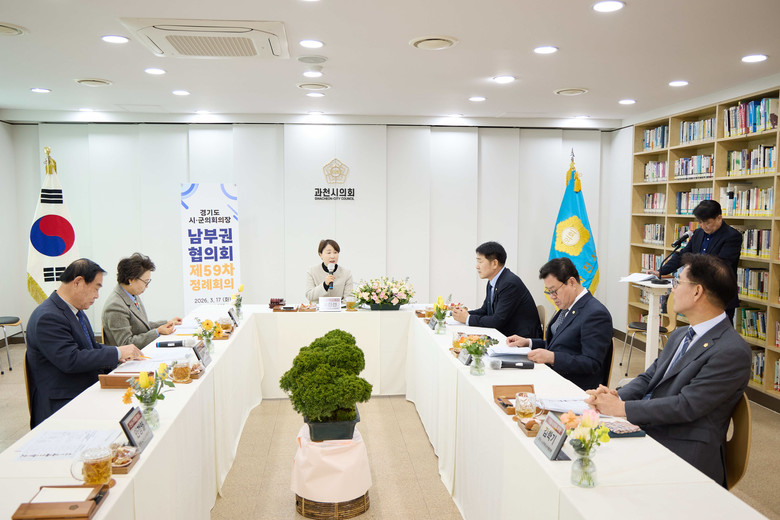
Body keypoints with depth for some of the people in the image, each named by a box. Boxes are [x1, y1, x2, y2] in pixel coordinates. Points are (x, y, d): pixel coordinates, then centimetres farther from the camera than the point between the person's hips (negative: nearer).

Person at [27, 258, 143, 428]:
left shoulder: (77, 311, 13)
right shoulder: (47, 318, -17)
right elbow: (71, 360, -24)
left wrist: (120, 355, 2)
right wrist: (117, 353, -18)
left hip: (86, 392, 9)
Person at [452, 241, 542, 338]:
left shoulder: (510, 283, -20)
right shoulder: (492, 283, 8)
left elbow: (498, 321, -21)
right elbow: (485, 310, 16)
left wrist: (468, 319, -14)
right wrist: (465, 313, -2)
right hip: (506, 335, 8)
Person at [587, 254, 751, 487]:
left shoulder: (733, 352, -15)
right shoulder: (680, 335, 15)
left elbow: (686, 406, -20)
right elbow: (648, 378, 15)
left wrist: (622, 408, -19)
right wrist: (616, 396, -6)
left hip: (687, 455, -8)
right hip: (645, 433, 8)